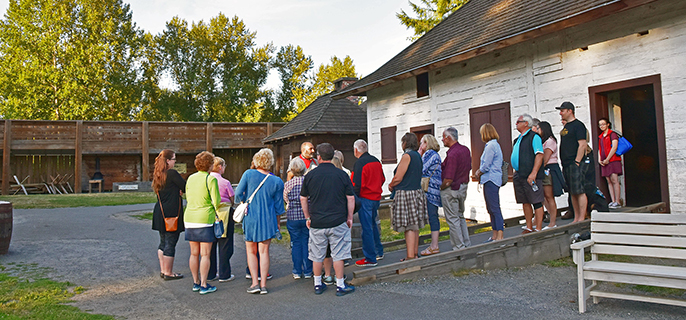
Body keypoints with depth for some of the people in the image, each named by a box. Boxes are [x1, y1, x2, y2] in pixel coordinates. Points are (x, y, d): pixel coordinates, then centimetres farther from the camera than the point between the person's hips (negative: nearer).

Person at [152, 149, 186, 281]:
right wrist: (181, 190, 10)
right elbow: (186, 187, -10)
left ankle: (163, 270, 24)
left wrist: (177, 191, 1)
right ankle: (168, 273, 5)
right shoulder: (172, 173, -15)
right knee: (170, 243, -1)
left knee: (163, 242, 16)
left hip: (160, 213, 9)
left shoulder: (157, 175, 11)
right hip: (171, 213, -9)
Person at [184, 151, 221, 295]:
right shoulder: (211, 179, -11)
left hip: (189, 218, 6)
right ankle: (204, 285, 3)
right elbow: (216, 201, -12)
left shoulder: (190, 178, 9)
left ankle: (196, 283, 23)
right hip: (205, 218, -6)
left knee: (194, 253, 13)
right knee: (205, 254, 0)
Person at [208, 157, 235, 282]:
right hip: (223, 213, -5)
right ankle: (224, 275, 10)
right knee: (224, 245, 5)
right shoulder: (225, 182, -13)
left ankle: (210, 273, 22)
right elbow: (233, 200, -5)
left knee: (210, 245, 13)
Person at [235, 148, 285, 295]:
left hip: (251, 218, -1)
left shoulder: (249, 174, -7)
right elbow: (278, 206, 4)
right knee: (264, 252, 8)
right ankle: (263, 285, 8)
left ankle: (255, 283, 8)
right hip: (268, 218, 1)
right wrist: (277, 223, 16)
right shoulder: (277, 181, -3)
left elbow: (238, 193, -4)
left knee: (251, 251, 11)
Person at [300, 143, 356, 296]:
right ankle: (340, 285, 12)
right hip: (338, 221, -1)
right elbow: (351, 198, -1)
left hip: (316, 222, 1)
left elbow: (303, 199, 6)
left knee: (317, 255, 12)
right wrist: (349, 218, 8)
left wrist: (308, 217, 15)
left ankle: (318, 284, 22)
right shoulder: (341, 174, -3)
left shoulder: (310, 175, 0)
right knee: (338, 255, 6)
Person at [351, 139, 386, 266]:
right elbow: (382, 179, 17)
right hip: (376, 197, 8)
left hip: (365, 198, -8)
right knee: (373, 224, 21)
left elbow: (357, 184, -19)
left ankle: (370, 258, 2)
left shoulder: (359, 163, -15)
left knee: (366, 228, -2)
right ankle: (379, 252, 30)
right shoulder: (376, 161, 10)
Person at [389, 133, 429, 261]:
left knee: (409, 226, -7)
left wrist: (390, 185, 4)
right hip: (417, 191, 9)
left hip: (406, 193, -9)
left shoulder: (407, 156, -14)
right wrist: (394, 185, 18)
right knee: (414, 225, 13)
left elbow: (398, 178, -16)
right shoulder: (418, 155, 12)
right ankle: (415, 253, 20)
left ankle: (410, 256, -4)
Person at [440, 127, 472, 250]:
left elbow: (448, 180, -25)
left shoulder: (452, 154, -24)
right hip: (463, 187, 9)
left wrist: (441, 188, -8)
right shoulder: (466, 150, 4)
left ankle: (459, 246, 9)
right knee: (460, 217, 21)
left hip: (451, 190, -9)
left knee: (452, 219, 3)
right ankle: (466, 243, 27)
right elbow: (469, 168, 15)